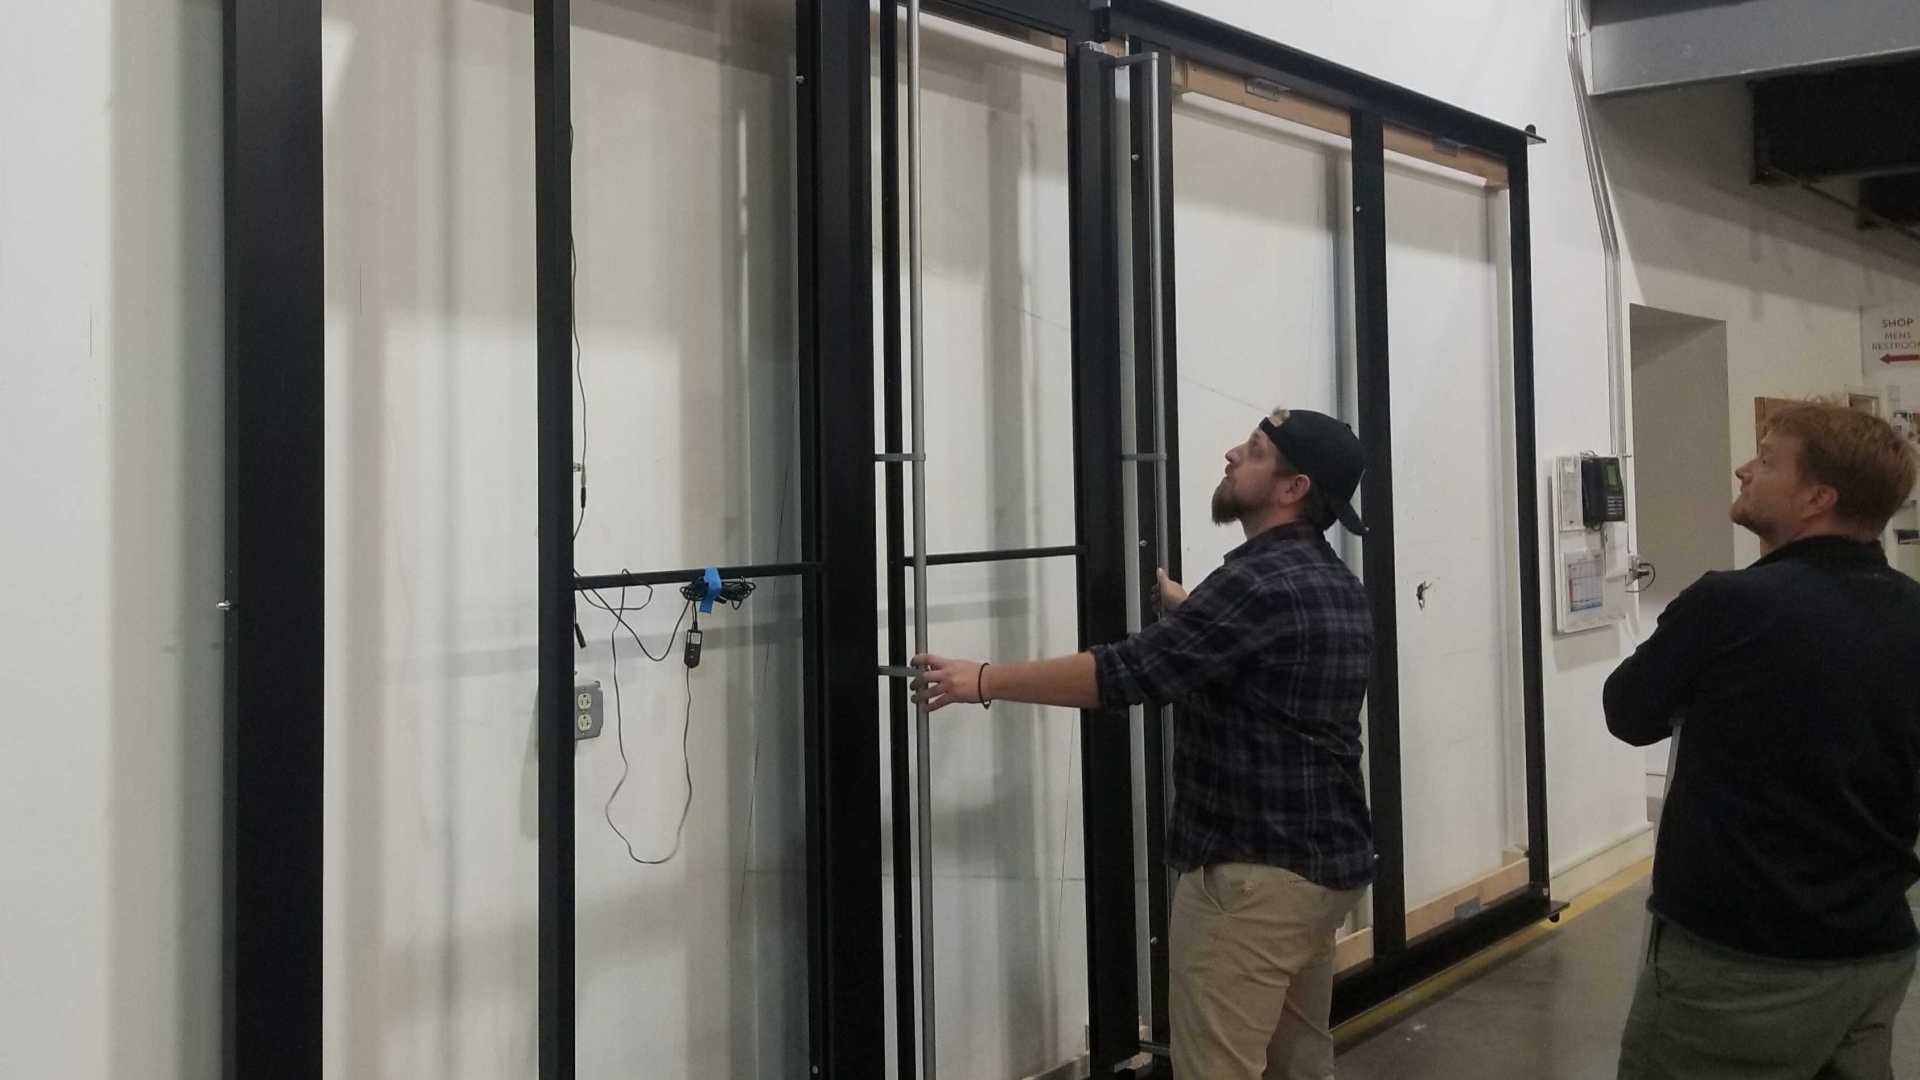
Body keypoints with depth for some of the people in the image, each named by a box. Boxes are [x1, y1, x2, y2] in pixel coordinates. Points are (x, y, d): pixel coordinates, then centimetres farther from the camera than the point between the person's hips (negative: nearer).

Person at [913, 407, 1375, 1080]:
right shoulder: (1337, 587, 11)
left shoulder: (1261, 582, -18)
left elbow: (1128, 673, -22)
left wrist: (982, 681, -16)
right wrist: (1171, 598, 41)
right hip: (1329, 860, 10)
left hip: (1255, 870, -10)